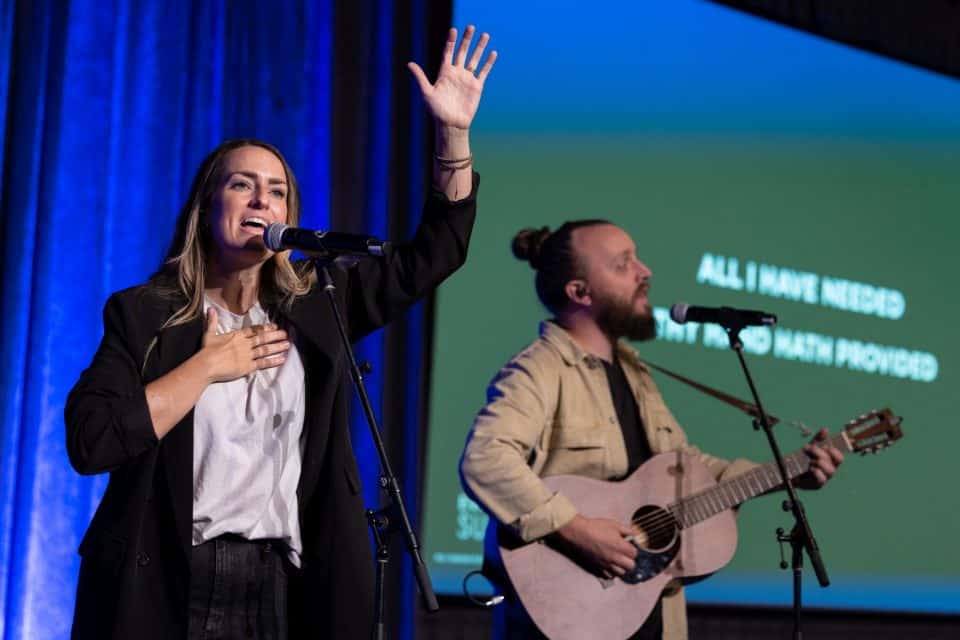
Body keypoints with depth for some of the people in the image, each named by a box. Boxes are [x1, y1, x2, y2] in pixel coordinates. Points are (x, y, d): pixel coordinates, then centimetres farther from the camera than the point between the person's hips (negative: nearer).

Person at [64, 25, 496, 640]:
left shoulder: (318, 303, 8)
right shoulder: (143, 313, 0)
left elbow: (433, 254, 9)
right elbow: (90, 442, -12)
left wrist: (455, 131, 0)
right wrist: (208, 365, -10)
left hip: (284, 586, 3)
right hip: (167, 585, -3)